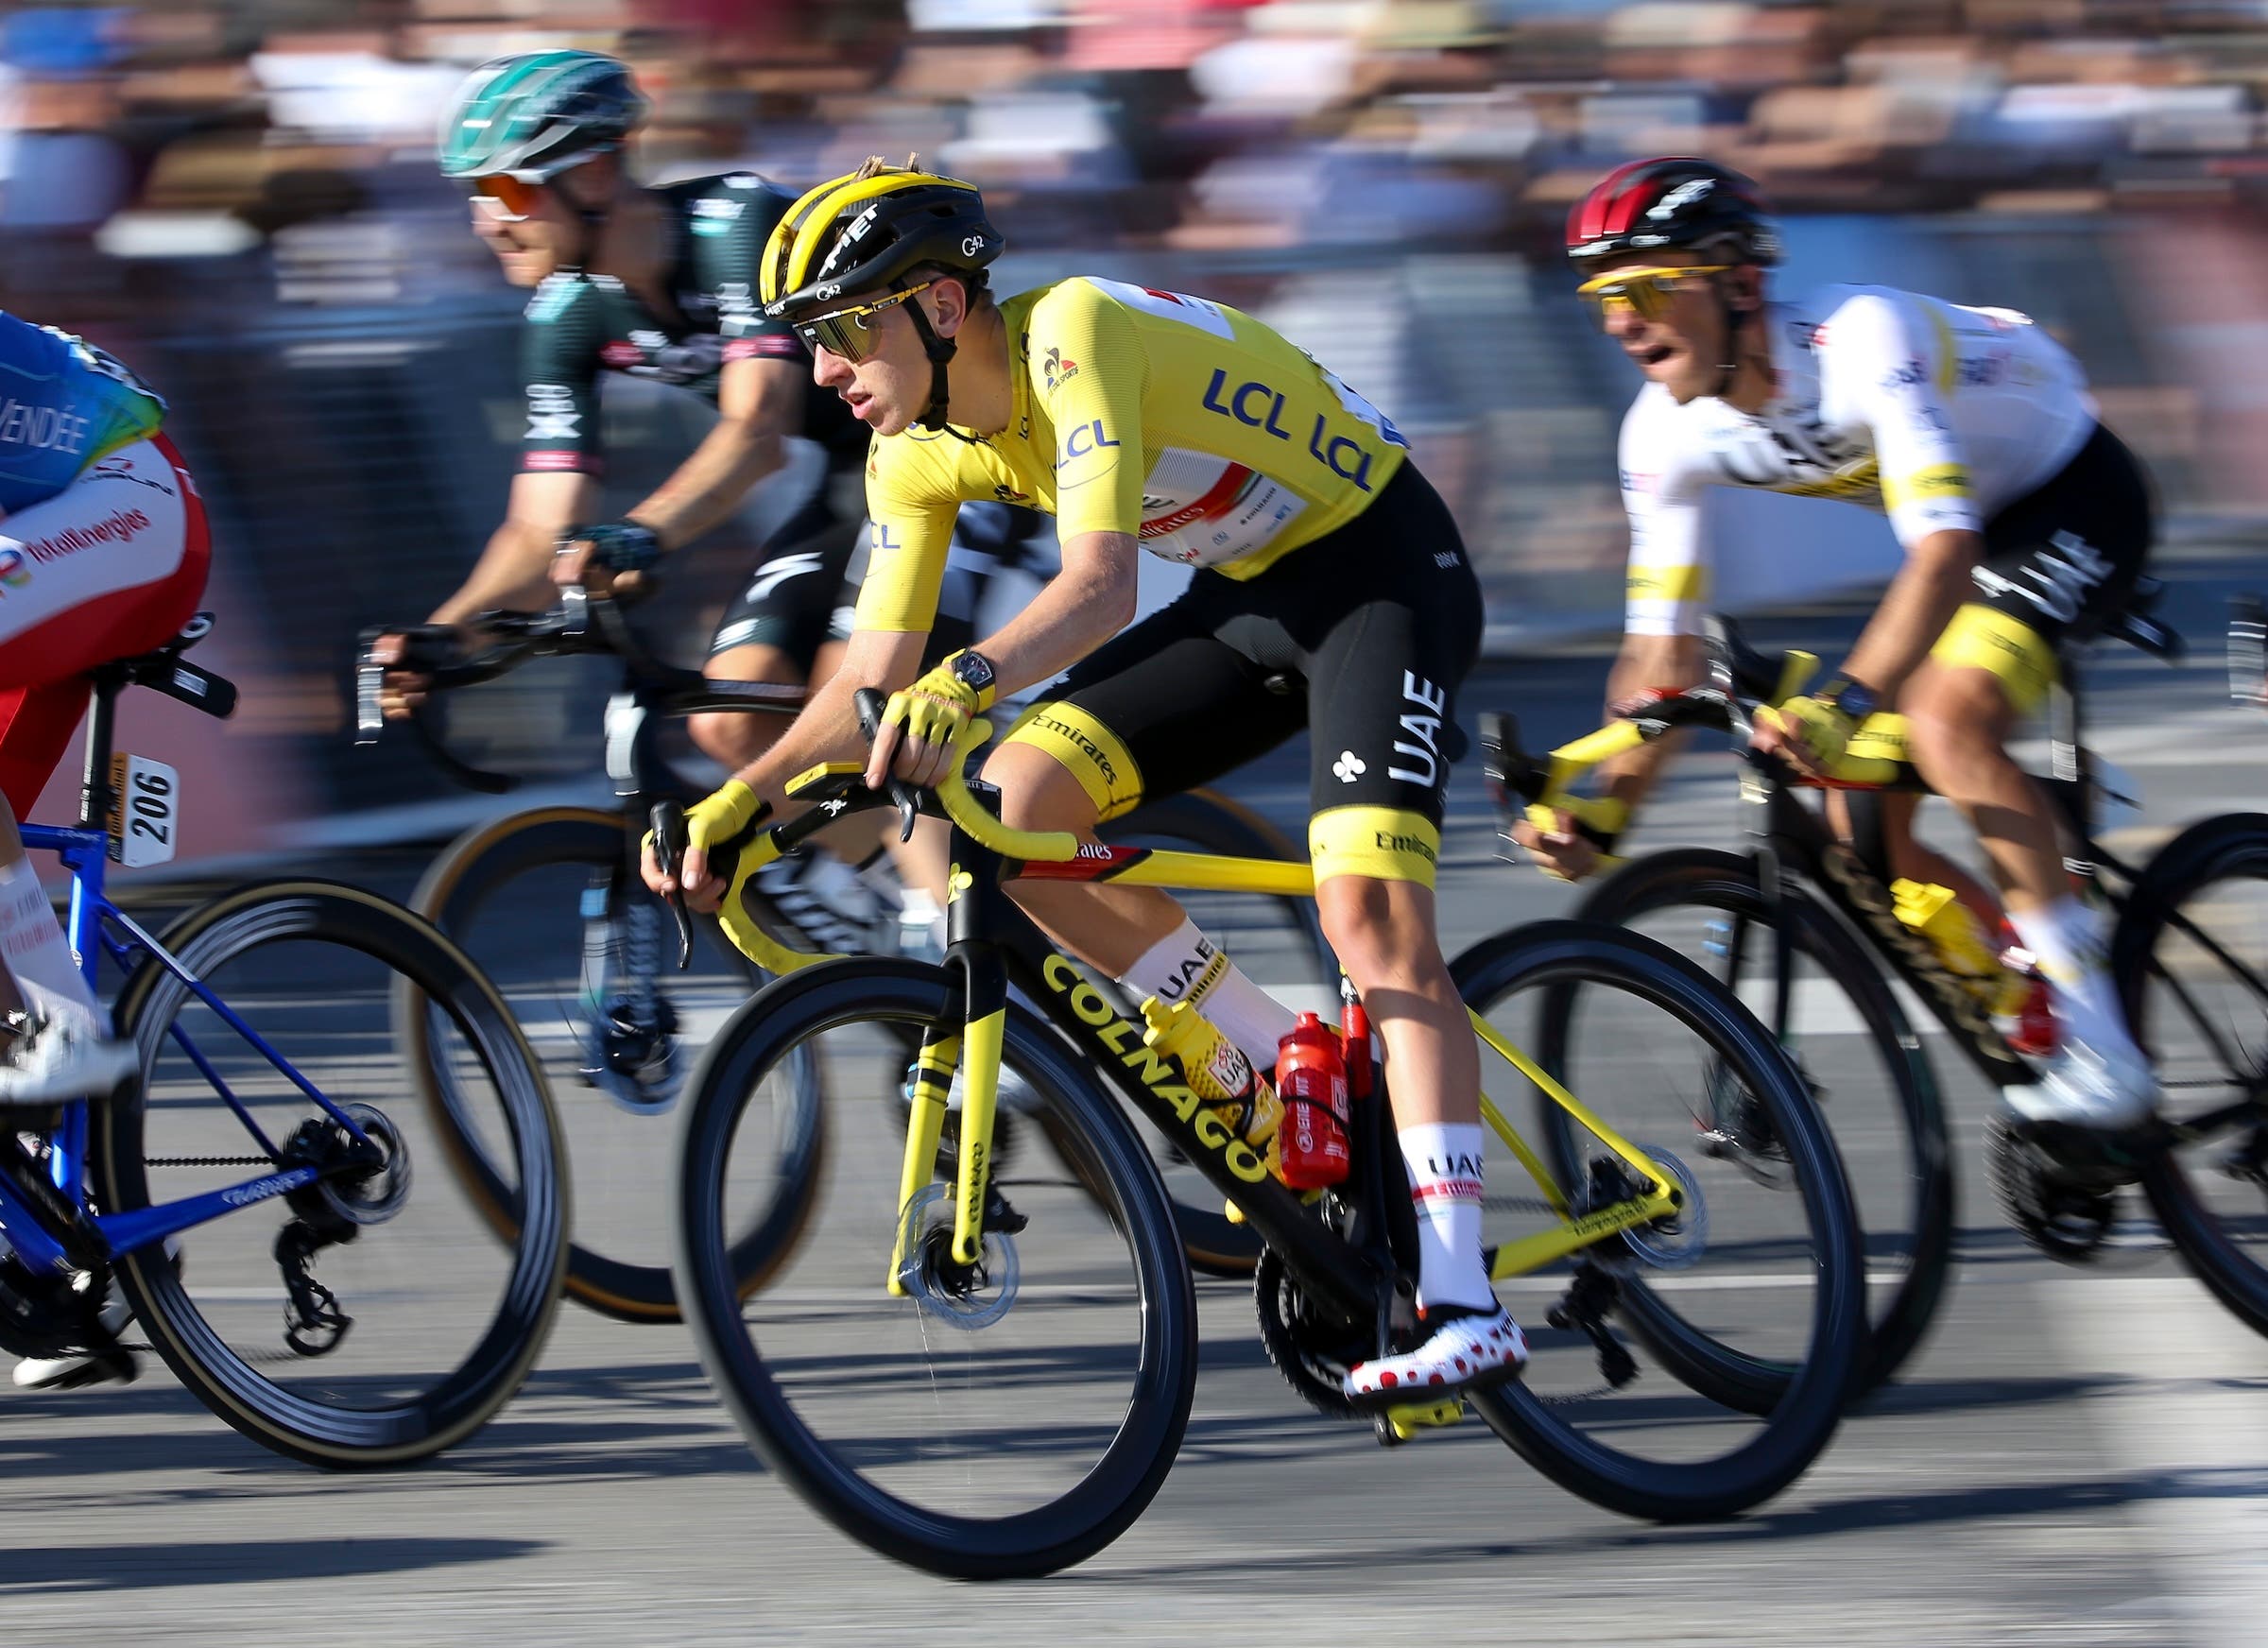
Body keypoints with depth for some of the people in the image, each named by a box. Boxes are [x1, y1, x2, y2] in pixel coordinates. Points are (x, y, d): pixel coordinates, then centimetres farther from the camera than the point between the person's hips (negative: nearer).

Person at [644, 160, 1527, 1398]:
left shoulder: (1072, 333, -28)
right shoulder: (920, 452, -3)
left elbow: (1101, 583, -41)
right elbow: (877, 674, 0)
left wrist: (966, 683, -57)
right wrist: (743, 798, -14)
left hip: (1383, 566, -8)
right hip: (1254, 595, 8)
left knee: (1371, 915, -23)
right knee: (1013, 807, -10)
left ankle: (1466, 1308, -28)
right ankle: (1284, 1073, 4)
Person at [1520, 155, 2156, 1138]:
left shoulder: (1861, 341, -34)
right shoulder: (1669, 433, -12)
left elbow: (1944, 552, -44)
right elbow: (1662, 650, -6)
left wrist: (1842, 705, -57)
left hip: (2075, 499, -8)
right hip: (1965, 525, 8)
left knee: (1945, 720, -31)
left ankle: (2102, 1049, -27)